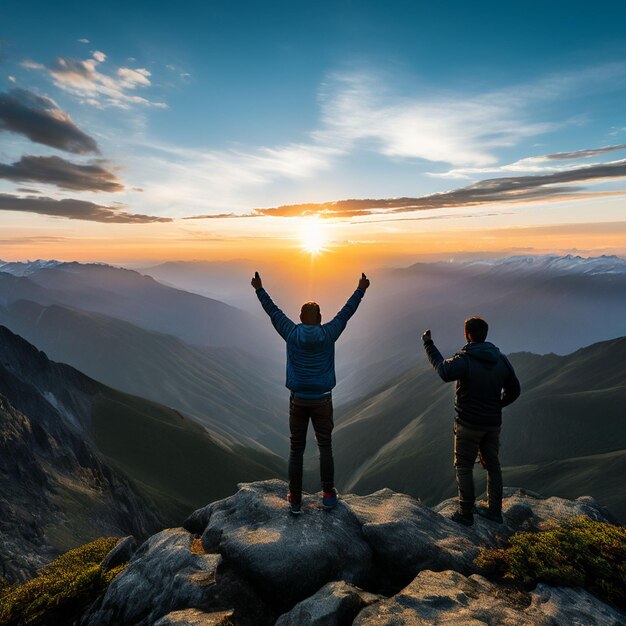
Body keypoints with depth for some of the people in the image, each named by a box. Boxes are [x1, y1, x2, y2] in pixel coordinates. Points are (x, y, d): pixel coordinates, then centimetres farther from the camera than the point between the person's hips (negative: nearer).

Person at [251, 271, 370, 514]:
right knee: (325, 447, 15)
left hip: (298, 400, 0)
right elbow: (346, 312, 3)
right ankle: (328, 494, 22)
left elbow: (273, 312, 5)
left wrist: (259, 290, 17)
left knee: (296, 449, 9)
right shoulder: (328, 334, -7)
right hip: (322, 400, 0)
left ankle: (295, 499, 16)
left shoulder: (292, 334, -6)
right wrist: (360, 290, 15)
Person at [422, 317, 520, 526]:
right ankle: (494, 510, 30)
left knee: (464, 467, 8)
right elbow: (513, 391, 5)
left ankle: (465, 513, 17)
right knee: (492, 464, 19)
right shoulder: (501, 360, -3)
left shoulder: (464, 360, -24)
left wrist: (429, 344, -6)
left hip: (468, 424, -5)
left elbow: (444, 371, -11)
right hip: (493, 423, 6)